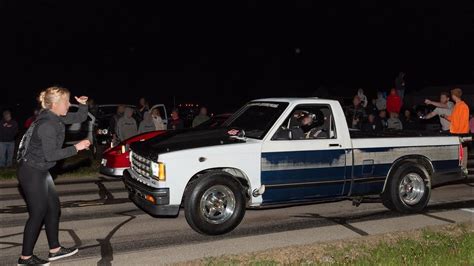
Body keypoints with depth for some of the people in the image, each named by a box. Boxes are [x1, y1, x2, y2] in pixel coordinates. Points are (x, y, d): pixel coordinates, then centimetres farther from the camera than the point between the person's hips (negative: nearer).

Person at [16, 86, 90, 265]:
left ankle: (55, 250, 24)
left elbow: (79, 118, 14)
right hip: (31, 173, -10)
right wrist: (76, 148, -22)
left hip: (40, 171, 10)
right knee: (38, 214, -1)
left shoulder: (56, 117, 3)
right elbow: (50, 155, -26)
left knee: (53, 208, 13)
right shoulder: (47, 124, -24)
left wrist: (83, 104, -5)